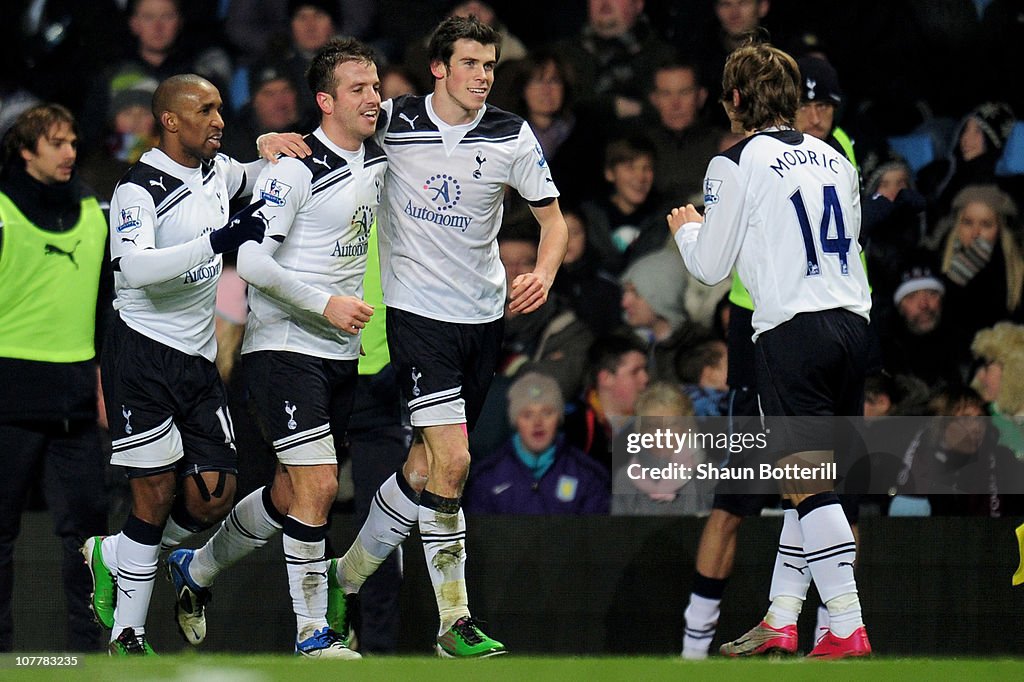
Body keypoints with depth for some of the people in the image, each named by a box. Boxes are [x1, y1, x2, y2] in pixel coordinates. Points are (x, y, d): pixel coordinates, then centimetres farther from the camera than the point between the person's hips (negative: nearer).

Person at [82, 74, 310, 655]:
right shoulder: (139, 190, -13)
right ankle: (127, 638, 4)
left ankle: (113, 556, 24)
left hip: (198, 361, 7)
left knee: (214, 496, -2)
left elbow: (260, 177, 33)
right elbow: (135, 268, -31)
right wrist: (219, 241, -37)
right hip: (143, 353, -7)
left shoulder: (218, 172, 10)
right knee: (157, 493, -8)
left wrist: (270, 146, 9)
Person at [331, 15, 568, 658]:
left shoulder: (512, 137, -2)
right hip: (417, 311, -4)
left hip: (483, 316, 4)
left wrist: (544, 274, -13)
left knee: (427, 465, 10)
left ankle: (350, 574, 30)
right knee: (451, 461, -16)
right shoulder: (391, 123, -7)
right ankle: (454, 620, -10)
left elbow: (553, 219, 6)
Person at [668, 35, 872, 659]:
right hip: (853, 323, 6)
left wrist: (687, 228, 23)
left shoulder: (737, 163, -3)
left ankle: (848, 628, -16)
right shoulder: (833, 158, 15)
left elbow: (711, 267, 2)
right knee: (813, 484, 14)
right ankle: (781, 620, 19)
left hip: (792, 331, -6)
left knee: (810, 484, -8)